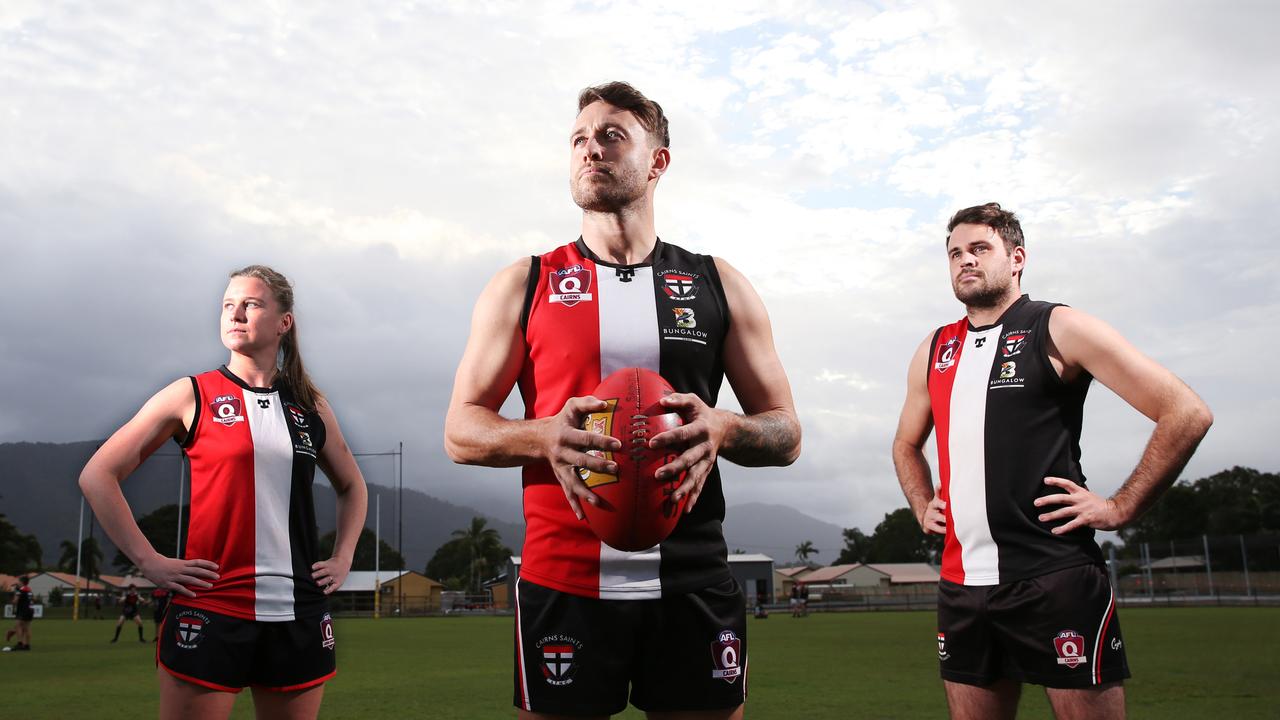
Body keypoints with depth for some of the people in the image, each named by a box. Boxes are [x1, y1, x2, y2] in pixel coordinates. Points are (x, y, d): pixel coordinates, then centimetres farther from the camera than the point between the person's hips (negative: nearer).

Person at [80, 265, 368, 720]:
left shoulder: (311, 407, 9)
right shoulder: (192, 395, 0)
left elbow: (352, 486, 24)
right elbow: (98, 476, 1)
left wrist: (343, 558, 10)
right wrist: (148, 561, -6)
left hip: (298, 613, 4)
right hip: (210, 612, -3)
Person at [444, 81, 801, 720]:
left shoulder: (719, 285, 8)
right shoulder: (523, 285, 6)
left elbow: (786, 433, 9)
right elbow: (461, 431, 5)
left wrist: (723, 430, -14)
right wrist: (544, 436, -16)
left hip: (694, 588, 1)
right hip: (563, 584, -1)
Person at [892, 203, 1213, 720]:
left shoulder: (1059, 329, -1)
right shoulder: (934, 351, 15)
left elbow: (1187, 414, -5)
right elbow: (906, 445, 31)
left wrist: (1120, 508, -8)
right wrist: (923, 508, 15)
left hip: (1056, 579, -5)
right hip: (961, 581, 5)